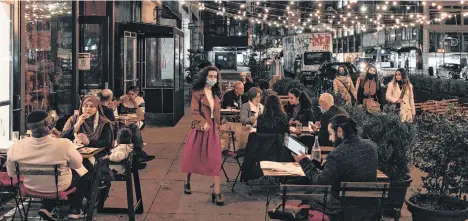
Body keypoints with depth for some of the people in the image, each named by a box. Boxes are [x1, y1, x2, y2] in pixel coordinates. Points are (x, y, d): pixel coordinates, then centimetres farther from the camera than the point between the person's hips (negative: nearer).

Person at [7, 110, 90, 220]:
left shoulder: (15, 147, -23)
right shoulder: (64, 145, -32)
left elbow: (12, 173, -7)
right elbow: (78, 165, -13)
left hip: (31, 186, 3)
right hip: (60, 187, -3)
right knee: (84, 177, 28)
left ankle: (47, 208, 24)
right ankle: (75, 210, 35)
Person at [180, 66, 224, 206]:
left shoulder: (216, 94, 9)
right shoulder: (197, 93, -7)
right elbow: (194, 112, -15)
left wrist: (217, 127, 14)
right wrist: (204, 123, -27)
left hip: (213, 130, 4)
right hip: (199, 129, -4)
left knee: (215, 160, -4)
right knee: (193, 157, 10)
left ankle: (216, 192, -5)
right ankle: (187, 182, 35)